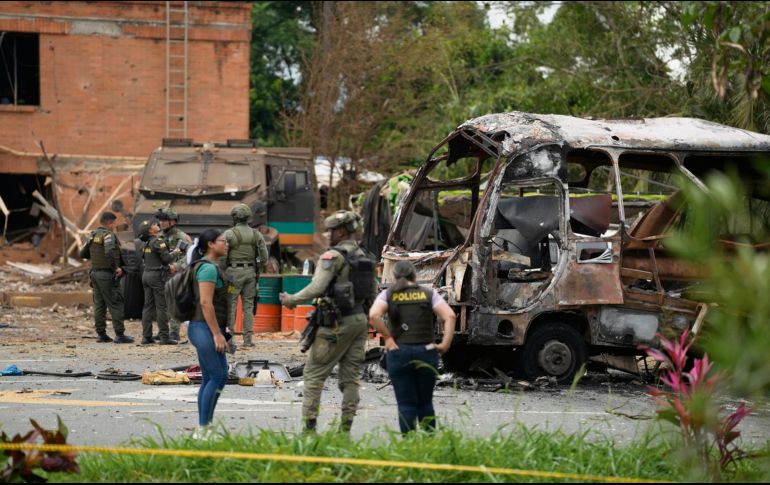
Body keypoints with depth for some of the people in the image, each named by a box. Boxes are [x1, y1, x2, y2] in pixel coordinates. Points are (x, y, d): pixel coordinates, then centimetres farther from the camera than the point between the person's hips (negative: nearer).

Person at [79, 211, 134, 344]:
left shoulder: (92, 236, 11)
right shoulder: (108, 235, -13)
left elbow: (82, 254, 16)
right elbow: (110, 252, -29)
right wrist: (116, 267, -19)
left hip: (95, 272, 8)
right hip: (107, 274, -8)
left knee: (99, 304, 10)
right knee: (116, 304, -5)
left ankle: (101, 334, 10)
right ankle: (119, 334, -7)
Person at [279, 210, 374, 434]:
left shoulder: (332, 257, -14)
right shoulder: (363, 256, 10)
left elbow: (316, 288, -22)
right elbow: (373, 288, 17)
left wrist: (292, 299, -9)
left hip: (337, 323, -7)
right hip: (359, 319, 7)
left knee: (314, 373, -1)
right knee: (351, 376, 9)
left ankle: (309, 425, -5)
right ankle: (345, 427, 8)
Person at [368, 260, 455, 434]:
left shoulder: (388, 295, 4)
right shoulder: (428, 294, 6)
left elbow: (374, 316, -15)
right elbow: (450, 316, -6)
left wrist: (388, 337, -7)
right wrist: (446, 343, -6)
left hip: (399, 353, -1)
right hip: (426, 352, 1)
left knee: (406, 405, 4)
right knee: (425, 403, 15)